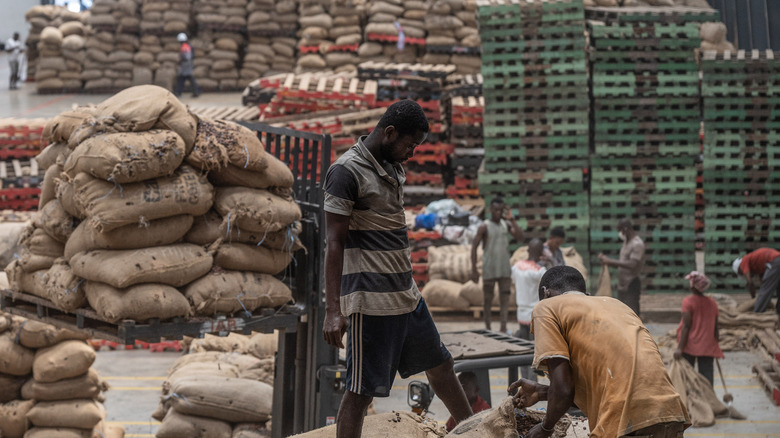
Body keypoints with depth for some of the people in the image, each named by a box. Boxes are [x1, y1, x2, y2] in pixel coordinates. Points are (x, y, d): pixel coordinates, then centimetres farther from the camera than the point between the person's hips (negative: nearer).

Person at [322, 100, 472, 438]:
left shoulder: (392, 168, 13)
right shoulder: (347, 172, -14)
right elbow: (335, 243, -17)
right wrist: (333, 310, -22)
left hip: (407, 295, 9)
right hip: (372, 301, -9)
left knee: (440, 364, 21)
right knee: (361, 391, -6)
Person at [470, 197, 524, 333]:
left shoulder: (506, 224, 6)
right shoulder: (484, 227, -7)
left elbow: (520, 237, -6)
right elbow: (474, 247, -7)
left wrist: (511, 219, -11)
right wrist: (474, 269, -11)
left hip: (505, 269, 4)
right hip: (489, 270, -3)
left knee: (505, 298, -4)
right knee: (487, 299, 5)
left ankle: (503, 328, -7)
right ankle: (488, 328, 16)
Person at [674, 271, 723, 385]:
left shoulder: (688, 302, -10)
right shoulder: (712, 303, 4)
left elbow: (686, 326, -14)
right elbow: (715, 328, 9)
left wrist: (680, 348, -14)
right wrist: (716, 346, 21)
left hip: (690, 346, -3)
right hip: (707, 347, 3)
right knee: (707, 374, 2)